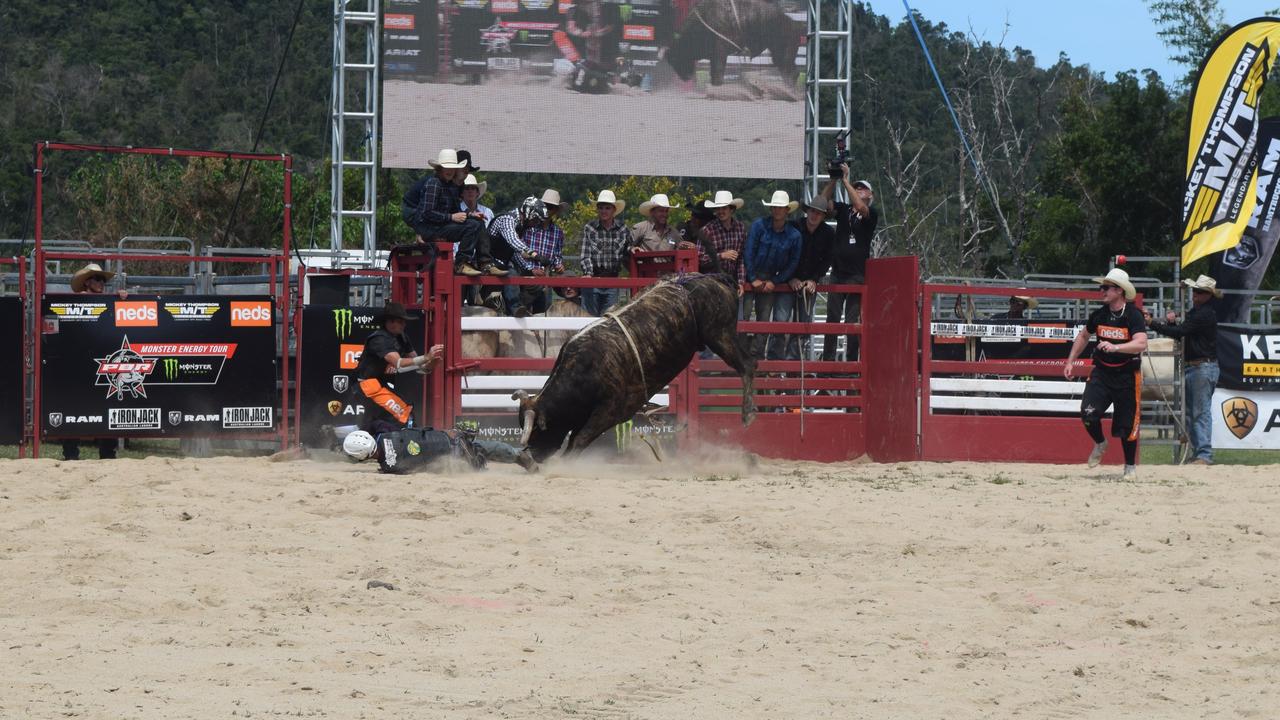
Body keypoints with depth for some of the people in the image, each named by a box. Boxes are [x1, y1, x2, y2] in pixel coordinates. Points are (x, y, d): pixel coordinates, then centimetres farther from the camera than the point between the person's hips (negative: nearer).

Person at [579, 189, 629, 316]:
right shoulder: (589, 228, 1)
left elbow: (628, 253, 17)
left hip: (613, 279, 1)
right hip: (593, 278, -1)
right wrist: (588, 273, -18)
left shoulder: (622, 229, 6)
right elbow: (586, 255, -5)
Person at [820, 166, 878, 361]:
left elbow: (860, 207, -18)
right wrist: (833, 179, -9)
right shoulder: (843, 210, 14)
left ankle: (851, 361, -3)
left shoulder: (871, 214, 2)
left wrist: (846, 180, -17)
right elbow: (824, 201, 1)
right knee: (832, 319, 3)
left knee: (852, 321, -6)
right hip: (837, 272, 4)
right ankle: (828, 360, 5)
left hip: (857, 274, -4)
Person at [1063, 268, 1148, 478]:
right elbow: (1083, 336, 21)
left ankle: (1130, 466, 21)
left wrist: (1115, 347, -41)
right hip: (1101, 373, 4)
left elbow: (1141, 343, -28)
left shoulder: (1133, 316, -14)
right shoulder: (1099, 315, 2)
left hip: (1127, 375, -4)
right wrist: (1071, 361, 17)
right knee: (1088, 413, -15)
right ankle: (1099, 444, 15)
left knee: (1127, 424, 3)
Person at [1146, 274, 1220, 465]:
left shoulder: (1206, 314, -14)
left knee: (1201, 412, -12)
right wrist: (1171, 322, -1)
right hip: (1191, 368, 10)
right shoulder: (1195, 312, 18)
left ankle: (1204, 455, -15)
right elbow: (1181, 335, 19)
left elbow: (1180, 332, -21)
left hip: (1204, 367, -10)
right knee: (1191, 413, 12)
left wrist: (1153, 324, -20)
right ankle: (1197, 453, 16)